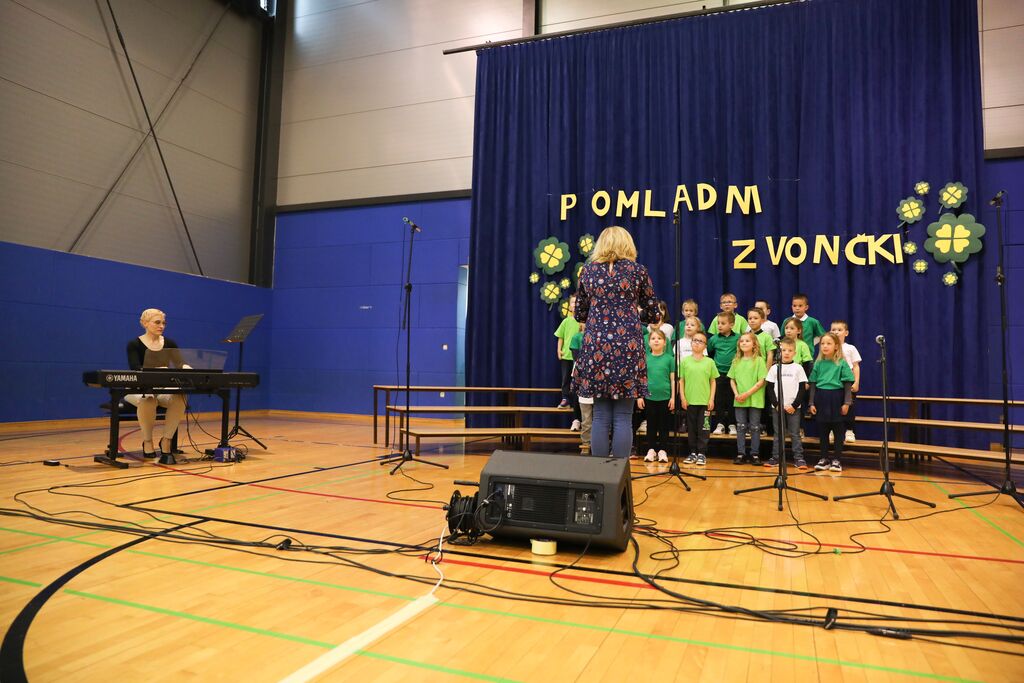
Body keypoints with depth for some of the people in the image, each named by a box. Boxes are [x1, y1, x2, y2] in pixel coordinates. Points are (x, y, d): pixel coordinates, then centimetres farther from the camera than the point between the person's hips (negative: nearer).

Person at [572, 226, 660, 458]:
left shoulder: (588, 270, 9)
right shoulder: (638, 270, 3)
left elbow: (580, 314, 16)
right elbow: (653, 315, 9)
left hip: (596, 346, 2)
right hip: (627, 347, -2)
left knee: (600, 416, 7)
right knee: (623, 417, 2)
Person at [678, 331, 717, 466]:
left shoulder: (709, 362, 3)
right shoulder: (685, 361, 3)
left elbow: (713, 381, 5)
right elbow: (681, 381, 4)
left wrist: (712, 399, -1)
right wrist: (682, 397, -2)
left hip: (705, 401, -1)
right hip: (689, 400, 1)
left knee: (703, 428, 2)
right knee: (691, 428, 8)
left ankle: (701, 453, 10)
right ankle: (693, 453, 17)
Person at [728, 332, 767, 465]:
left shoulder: (759, 360, -4)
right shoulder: (736, 361, 9)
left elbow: (761, 381, -9)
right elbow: (732, 380, 10)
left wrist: (747, 393, -15)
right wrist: (736, 394, -6)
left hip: (755, 400, -3)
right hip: (739, 401, 4)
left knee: (755, 427, 3)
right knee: (740, 427, 7)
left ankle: (755, 454, 11)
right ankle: (740, 454, 13)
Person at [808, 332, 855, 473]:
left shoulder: (842, 363, -4)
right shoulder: (818, 363, 5)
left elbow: (847, 384, -4)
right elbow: (813, 384, 7)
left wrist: (846, 402, -10)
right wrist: (812, 403, 2)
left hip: (836, 398, -3)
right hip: (821, 399, 3)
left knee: (838, 429, 5)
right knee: (823, 430, 9)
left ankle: (837, 460, 12)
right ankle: (824, 459, 18)